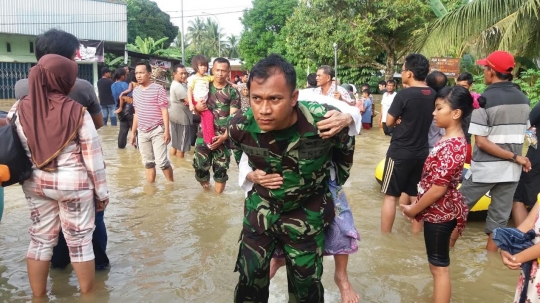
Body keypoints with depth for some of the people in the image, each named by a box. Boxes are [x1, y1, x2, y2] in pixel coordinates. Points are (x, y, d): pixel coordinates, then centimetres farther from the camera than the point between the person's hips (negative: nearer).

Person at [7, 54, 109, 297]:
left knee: (40, 238, 17)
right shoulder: (77, 112, -15)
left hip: (35, 184, 4)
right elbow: (93, 157, -11)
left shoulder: (19, 110, -4)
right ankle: (88, 295, 24)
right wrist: (101, 192, -2)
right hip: (73, 184, -4)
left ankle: (38, 295, 31)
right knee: (79, 241, 9)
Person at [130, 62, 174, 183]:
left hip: (157, 131, -6)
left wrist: (167, 131, -16)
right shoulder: (136, 91, 9)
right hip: (142, 132, 6)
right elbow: (136, 113, 16)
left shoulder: (158, 89, -9)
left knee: (161, 161, -7)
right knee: (148, 162, 11)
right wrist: (133, 132, 16)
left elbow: (164, 111, -10)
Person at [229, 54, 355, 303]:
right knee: (250, 279, 13)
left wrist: (335, 182, 7)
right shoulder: (240, 126, -24)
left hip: (307, 214, -1)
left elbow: (346, 148, -5)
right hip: (260, 208, 2)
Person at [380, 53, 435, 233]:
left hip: (400, 152, -6)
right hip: (421, 152, 6)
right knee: (415, 195, 16)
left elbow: (389, 122, -9)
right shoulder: (432, 95, 2)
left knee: (390, 195, 3)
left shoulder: (404, 95, -17)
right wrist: (404, 120, 2)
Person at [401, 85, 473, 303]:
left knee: (439, 267, 4)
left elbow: (439, 188, -24)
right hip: (439, 210, 9)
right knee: (437, 264, 21)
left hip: (439, 212, -9)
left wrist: (413, 210, -13)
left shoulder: (451, 146, -25)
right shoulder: (452, 140, 6)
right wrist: (418, 205, 14)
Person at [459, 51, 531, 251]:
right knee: (500, 216, 11)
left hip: (485, 168, -5)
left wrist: (515, 158, -14)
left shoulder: (485, 99, -13)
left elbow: (481, 141, -18)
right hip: (511, 169, 5)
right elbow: (520, 136, 11)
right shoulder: (523, 99, 6)